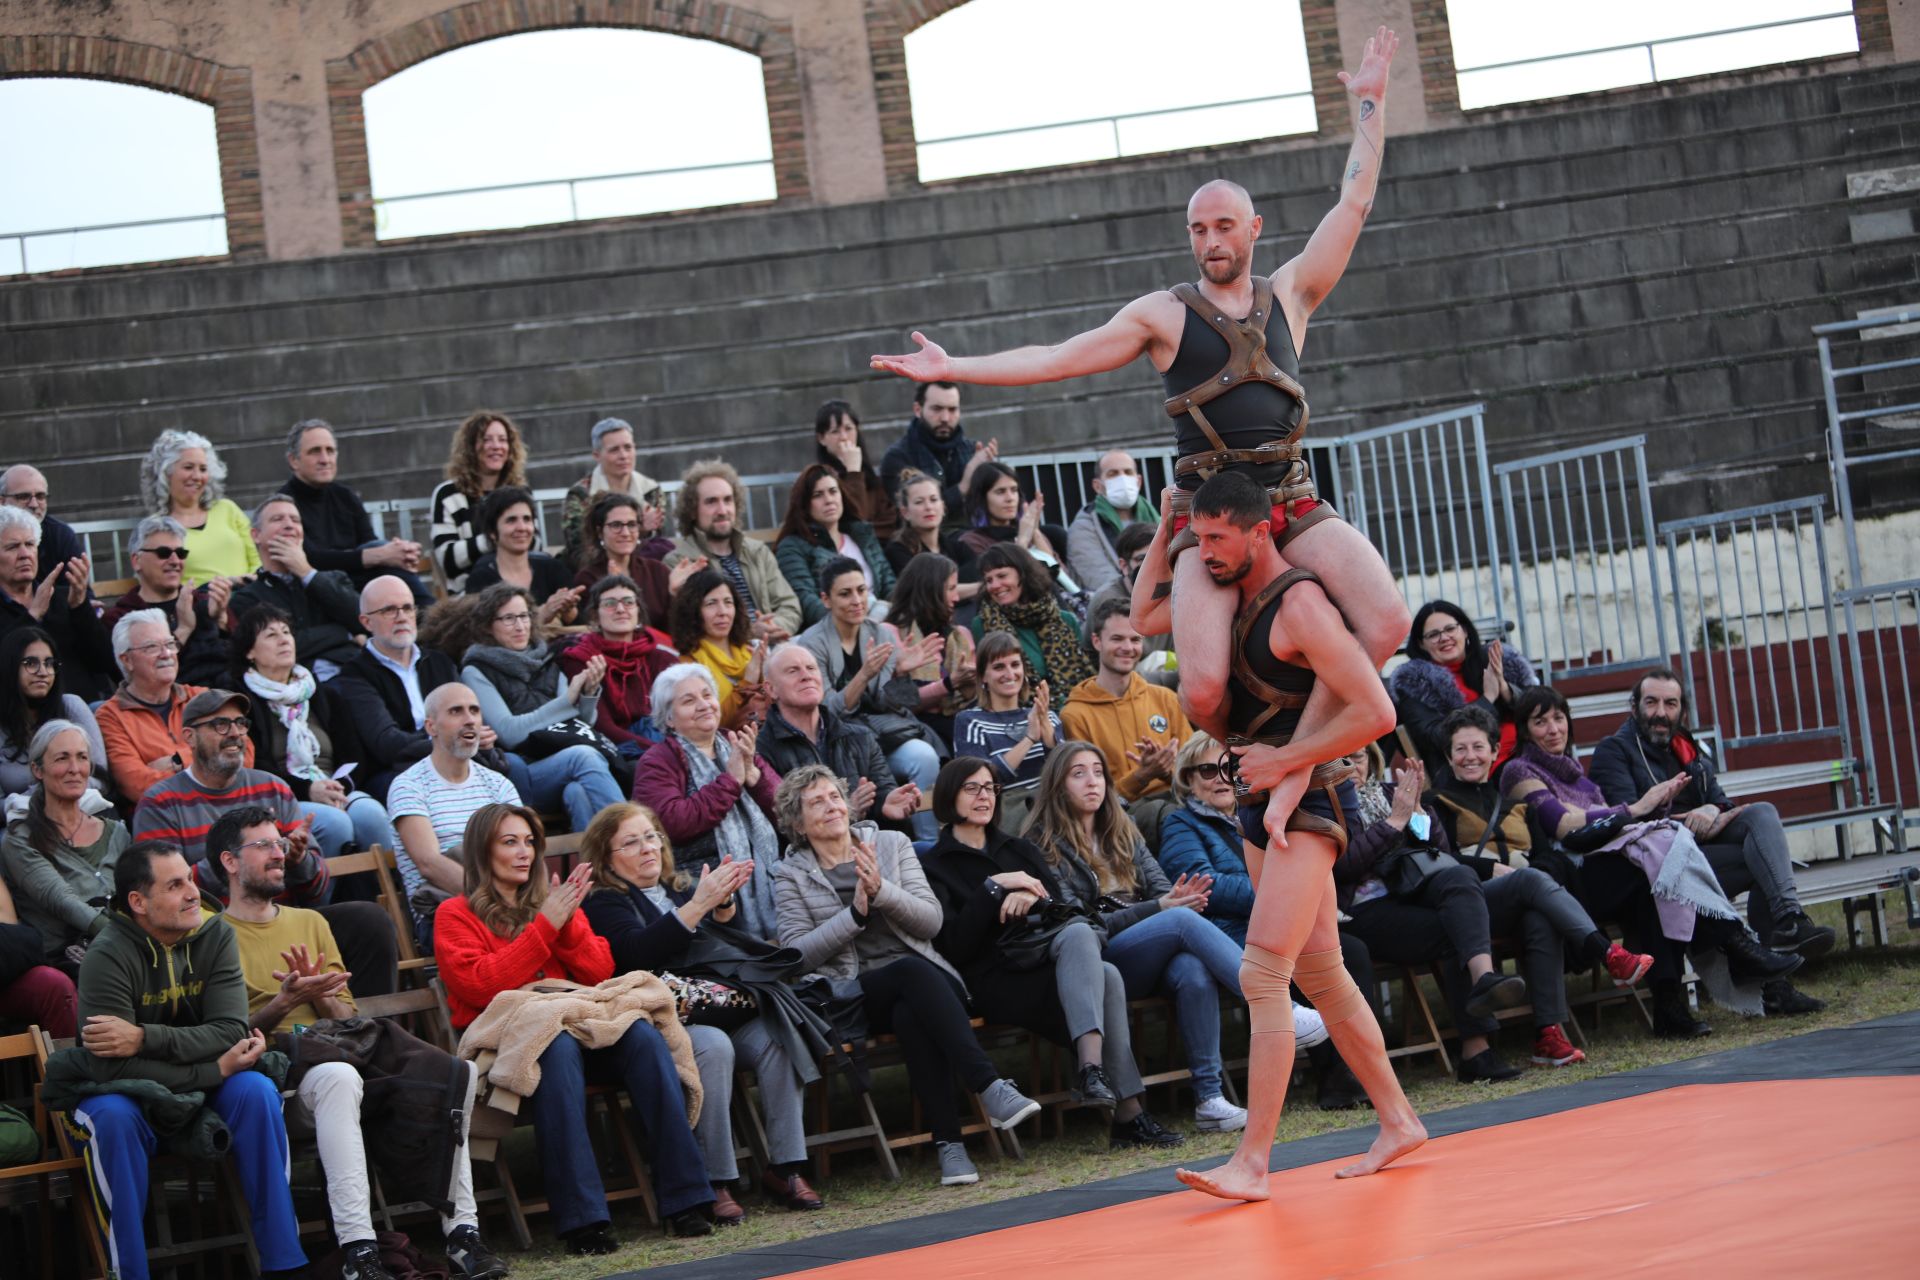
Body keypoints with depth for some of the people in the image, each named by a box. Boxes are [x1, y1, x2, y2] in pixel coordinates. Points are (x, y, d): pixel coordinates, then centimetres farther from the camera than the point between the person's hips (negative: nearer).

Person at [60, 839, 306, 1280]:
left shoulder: (215, 936, -7)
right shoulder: (108, 956, -20)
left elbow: (231, 1032, -18)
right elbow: (112, 1067, -27)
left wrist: (145, 1038, -31)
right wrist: (217, 1068, -24)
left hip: (202, 1094, 3)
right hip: (128, 1095, -3)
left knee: (256, 1091, -25)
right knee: (113, 1117, -35)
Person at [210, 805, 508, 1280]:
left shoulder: (310, 922, 26)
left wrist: (319, 995, -1)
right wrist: (285, 1001, -16)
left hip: (335, 1044, 6)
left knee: (453, 1073, -22)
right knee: (337, 1076, -41)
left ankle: (460, 1227, -23)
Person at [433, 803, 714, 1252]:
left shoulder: (552, 901, 22)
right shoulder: (455, 916, 8)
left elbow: (600, 973, 12)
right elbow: (480, 987, -9)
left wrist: (568, 923, -5)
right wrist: (544, 926, -10)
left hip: (577, 1025, 5)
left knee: (643, 1036, -26)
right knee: (557, 1047, -39)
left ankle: (684, 1198, -30)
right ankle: (581, 1218, -43)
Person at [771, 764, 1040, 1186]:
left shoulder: (892, 844, 16)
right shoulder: (791, 875, 11)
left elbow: (932, 920, 5)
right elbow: (797, 953, -2)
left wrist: (881, 890, -12)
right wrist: (855, 912, -13)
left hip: (920, 984, 2)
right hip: (853, 993, -2)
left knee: (912, 1015, -36)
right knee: (914, 971, -36)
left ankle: (948, 1140, -39)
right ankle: (991, 1088, -44)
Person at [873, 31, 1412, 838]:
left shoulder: (1289, 294, 15)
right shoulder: (1163, 315, 10)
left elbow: (1354, 204, 16)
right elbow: (1058, 360, 9)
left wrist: (1370, 105, 15)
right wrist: (951, 370, 4)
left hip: (1294, 502, 2)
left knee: (1387, 621, -24)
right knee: (1202, 689, -22)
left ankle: (1296, 763, -13)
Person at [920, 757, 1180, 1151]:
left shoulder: (1019, 850, 27)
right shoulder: (932, 866, 9)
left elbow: (1063, 909, 15)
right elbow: (955, 943, -6)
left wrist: (1032, 898, -7)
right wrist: (995, 887, -9)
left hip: (1048, 951, 5)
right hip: (995, 978, -5)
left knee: (1079, 934, -34)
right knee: (1104, 978, -31)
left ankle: (1091, 1068, -45)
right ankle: (1128, 1115, -39)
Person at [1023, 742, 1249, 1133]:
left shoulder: (1123, 834, 24)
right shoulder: (1045, 846, 4)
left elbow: (1162, 887, 14)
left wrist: (1180, 897, -13)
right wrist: (1160, 908, -14)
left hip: (1153, 956, 5)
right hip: (1099, 961, -5)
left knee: (1193, 971, -32)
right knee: (1182, 920, -31)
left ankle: (1209, 1098, -36)